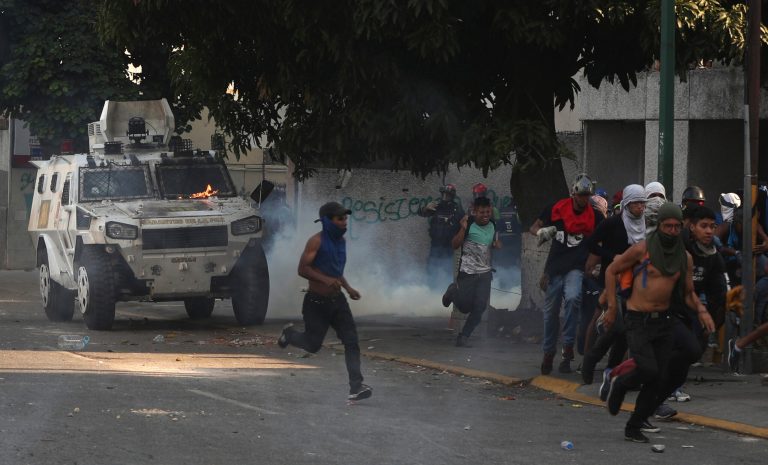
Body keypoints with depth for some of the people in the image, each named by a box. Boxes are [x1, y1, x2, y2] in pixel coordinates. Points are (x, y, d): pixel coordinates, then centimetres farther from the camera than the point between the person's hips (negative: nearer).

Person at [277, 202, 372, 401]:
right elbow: (302, 269, -20)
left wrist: (347, 288, 10)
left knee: (351, 341, -8)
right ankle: (289, 334, 37)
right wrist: (325, 280, -32)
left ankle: (356, 387, -14)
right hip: (317, 302, -6)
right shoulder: (317, 241, -15)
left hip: (337, 301, 6)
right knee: (313, 344, 4)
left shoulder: (341, 241, 9)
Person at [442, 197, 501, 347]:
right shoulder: (468, 224, -12)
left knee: (480, 307, -6)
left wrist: (498, 245, 0)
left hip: (484, 272, 4)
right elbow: (454, 245, -14)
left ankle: (463, 337, 4)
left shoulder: (492, 226, 5)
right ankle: (454, 291, 33)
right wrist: (463, 229, -28)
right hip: (467, 271, -4)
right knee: (464, 306, 0)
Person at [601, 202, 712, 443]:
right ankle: (620, 384, 13)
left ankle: (634, 428, 15)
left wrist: (701, 310, -7)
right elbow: (611, 270, 1)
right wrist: (612, 308, -2)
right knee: (648, 370, -20)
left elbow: (688, 293, 15)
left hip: (663, 321, 5)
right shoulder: (642, 249, -9)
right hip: (637, 321, -5)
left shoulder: (685, 258, 5)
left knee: (656, 381, 1)